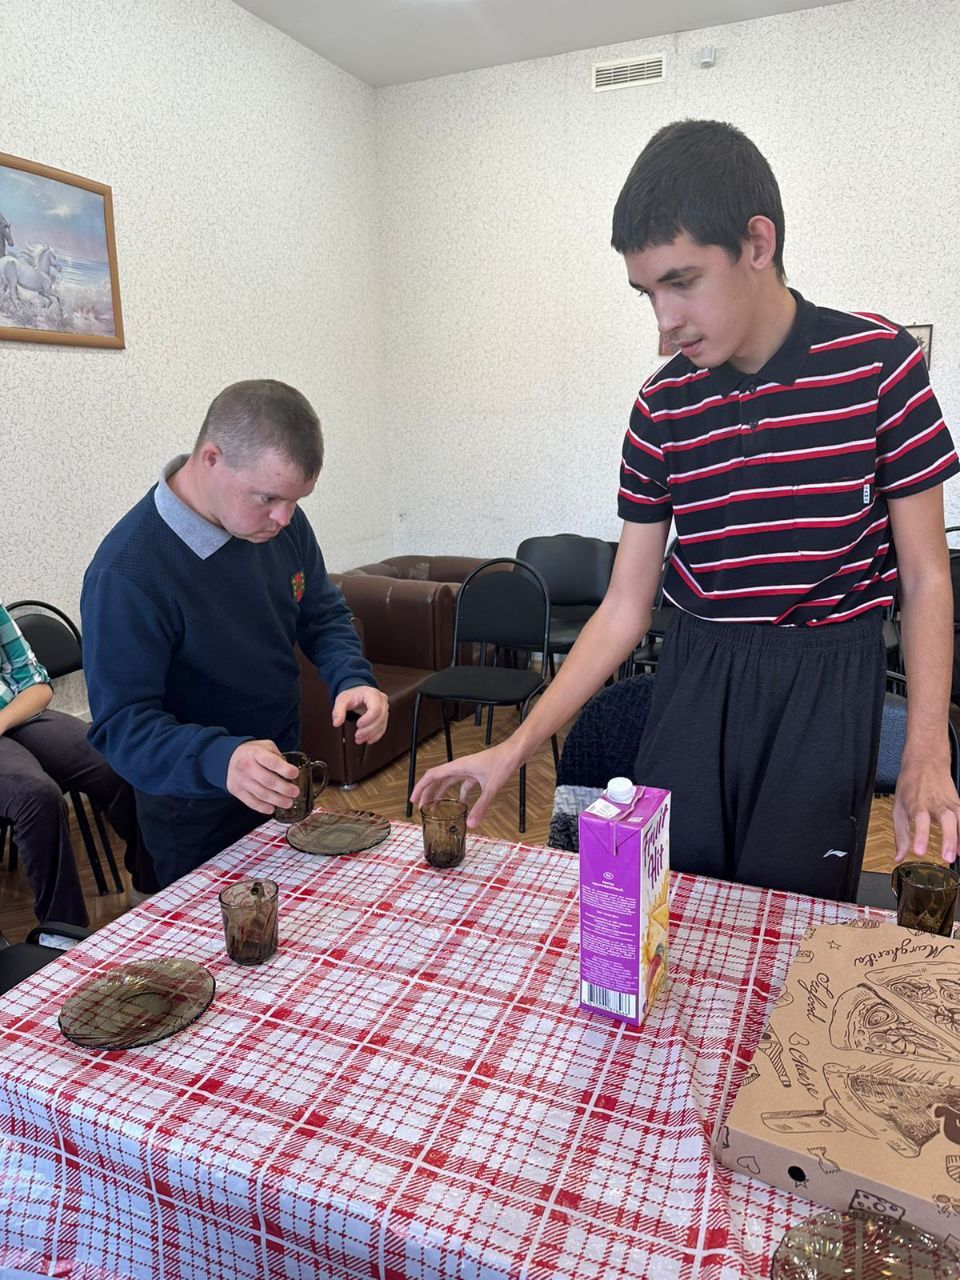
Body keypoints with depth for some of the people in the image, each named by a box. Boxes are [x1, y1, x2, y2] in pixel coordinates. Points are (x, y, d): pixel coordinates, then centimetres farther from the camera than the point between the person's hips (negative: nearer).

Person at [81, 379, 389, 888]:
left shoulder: (280, 521, -11)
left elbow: (323, 615, 2)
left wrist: (352, 679, -18)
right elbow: (121, 723, -26)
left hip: (281, 782, 6)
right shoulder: (126, 573, -29)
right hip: (195, 814, -6)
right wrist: (219, 759, -44)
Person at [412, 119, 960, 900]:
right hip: (695, 679, 3)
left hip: (824, 685, -2)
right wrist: (516, 748, -4)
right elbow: (625, 609, 1)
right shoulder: (663, 407, 0)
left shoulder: (877, 363, -7)